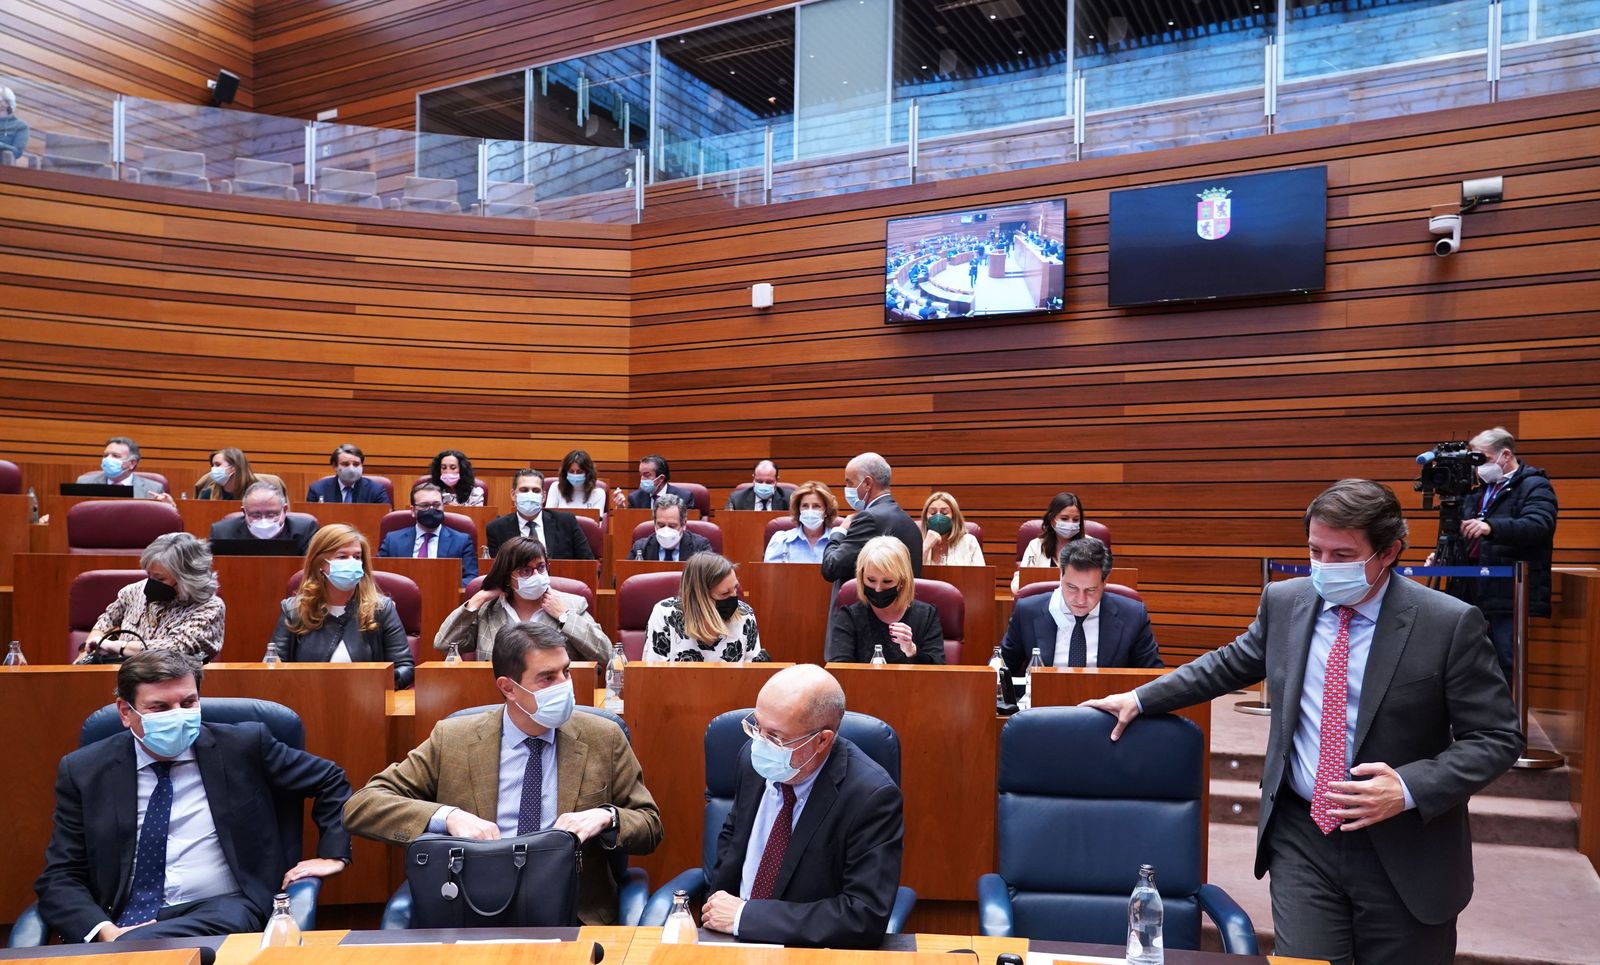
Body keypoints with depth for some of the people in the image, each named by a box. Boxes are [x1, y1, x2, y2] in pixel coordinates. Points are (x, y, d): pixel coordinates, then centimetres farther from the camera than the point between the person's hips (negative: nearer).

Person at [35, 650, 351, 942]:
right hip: (127, 921, 2)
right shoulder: (83, 771, 6)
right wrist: (104, 931, -15)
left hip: (223, 909, -1)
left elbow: (329, 780, 15)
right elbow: (60, 877, 3)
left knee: (127, 950, -32)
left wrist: (332, 855, 5)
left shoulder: (243, 745, 3)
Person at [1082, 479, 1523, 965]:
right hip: (1302, 837, 2)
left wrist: (1410, 788, -22)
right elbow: (1229, 664, 16)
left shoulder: (1451, 624, -12)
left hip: (1404, 849, -2)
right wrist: (1141, 698, 14)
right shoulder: (1284, 601, 0)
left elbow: (1497, 738, -8)